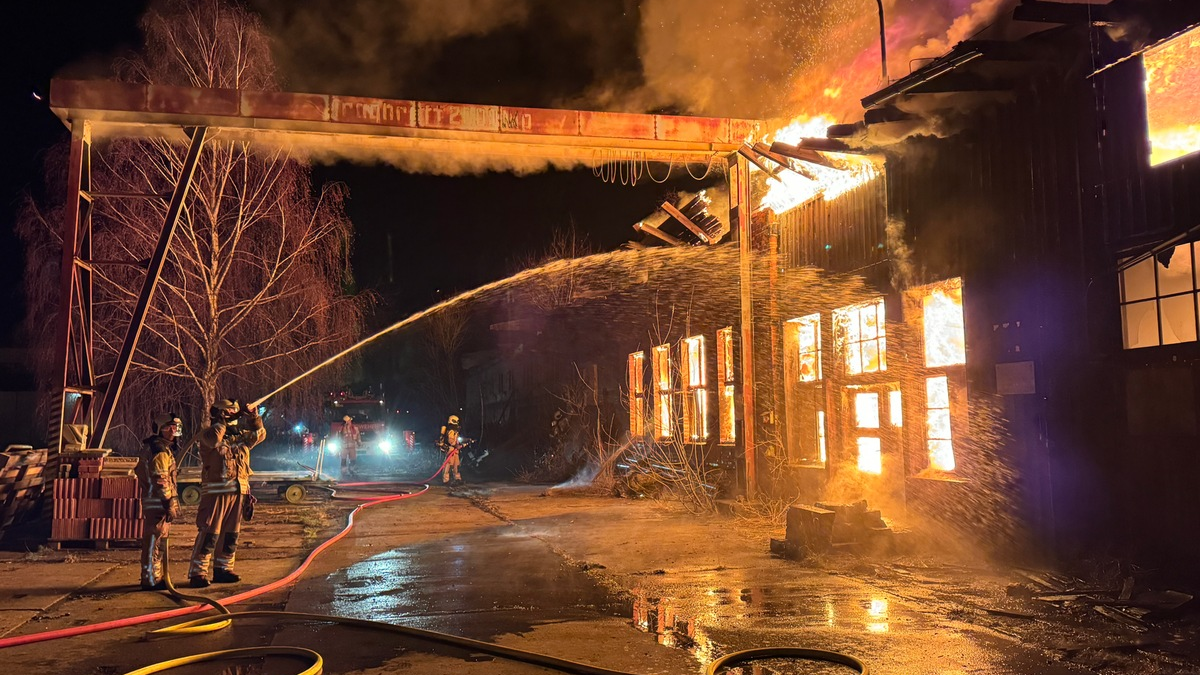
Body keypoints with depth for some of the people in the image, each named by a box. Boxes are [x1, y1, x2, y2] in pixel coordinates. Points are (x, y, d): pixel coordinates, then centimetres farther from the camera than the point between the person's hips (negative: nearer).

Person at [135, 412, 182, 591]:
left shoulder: (165, 448, 18)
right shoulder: (160, 450, -14)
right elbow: (161, 480, -21)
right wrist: (170, 504, -21)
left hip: (156, 502, 11)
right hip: (158, 502, -11)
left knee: (159, 541, 16)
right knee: (155, 542, -6)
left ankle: (157, 577, 24)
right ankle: (151, 580, -2)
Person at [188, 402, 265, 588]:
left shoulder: (240, 437, 17)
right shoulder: (209, 435, -4)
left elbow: (259, 434, 24)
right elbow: (213, 438, -26)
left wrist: (252, 417, 10)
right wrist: (223, 422, -12)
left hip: (238, 492, 7)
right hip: (216, 493, -7)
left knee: (231, 534, 12)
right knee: (209, 534, -8)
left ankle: (223, 569, 22)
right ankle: (197, 572, -4)